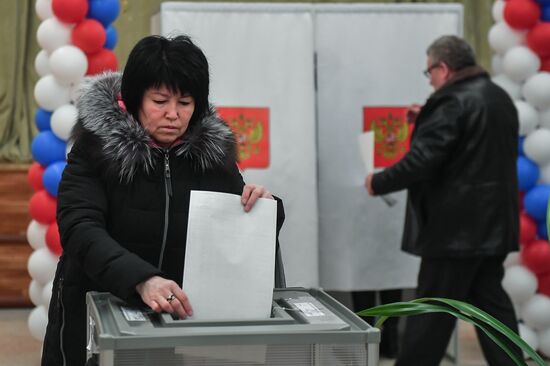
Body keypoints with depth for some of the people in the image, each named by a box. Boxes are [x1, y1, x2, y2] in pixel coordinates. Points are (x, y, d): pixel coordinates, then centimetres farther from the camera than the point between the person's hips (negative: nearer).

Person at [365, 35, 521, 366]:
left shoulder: (453, 103, -16)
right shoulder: (500, 98, 12)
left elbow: (421, 161, -22)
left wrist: (378, 183, -8)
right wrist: (429, 121, 19)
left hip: (456, 227, -9)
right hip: (495, 225, 9)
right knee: (490, 300, 13)